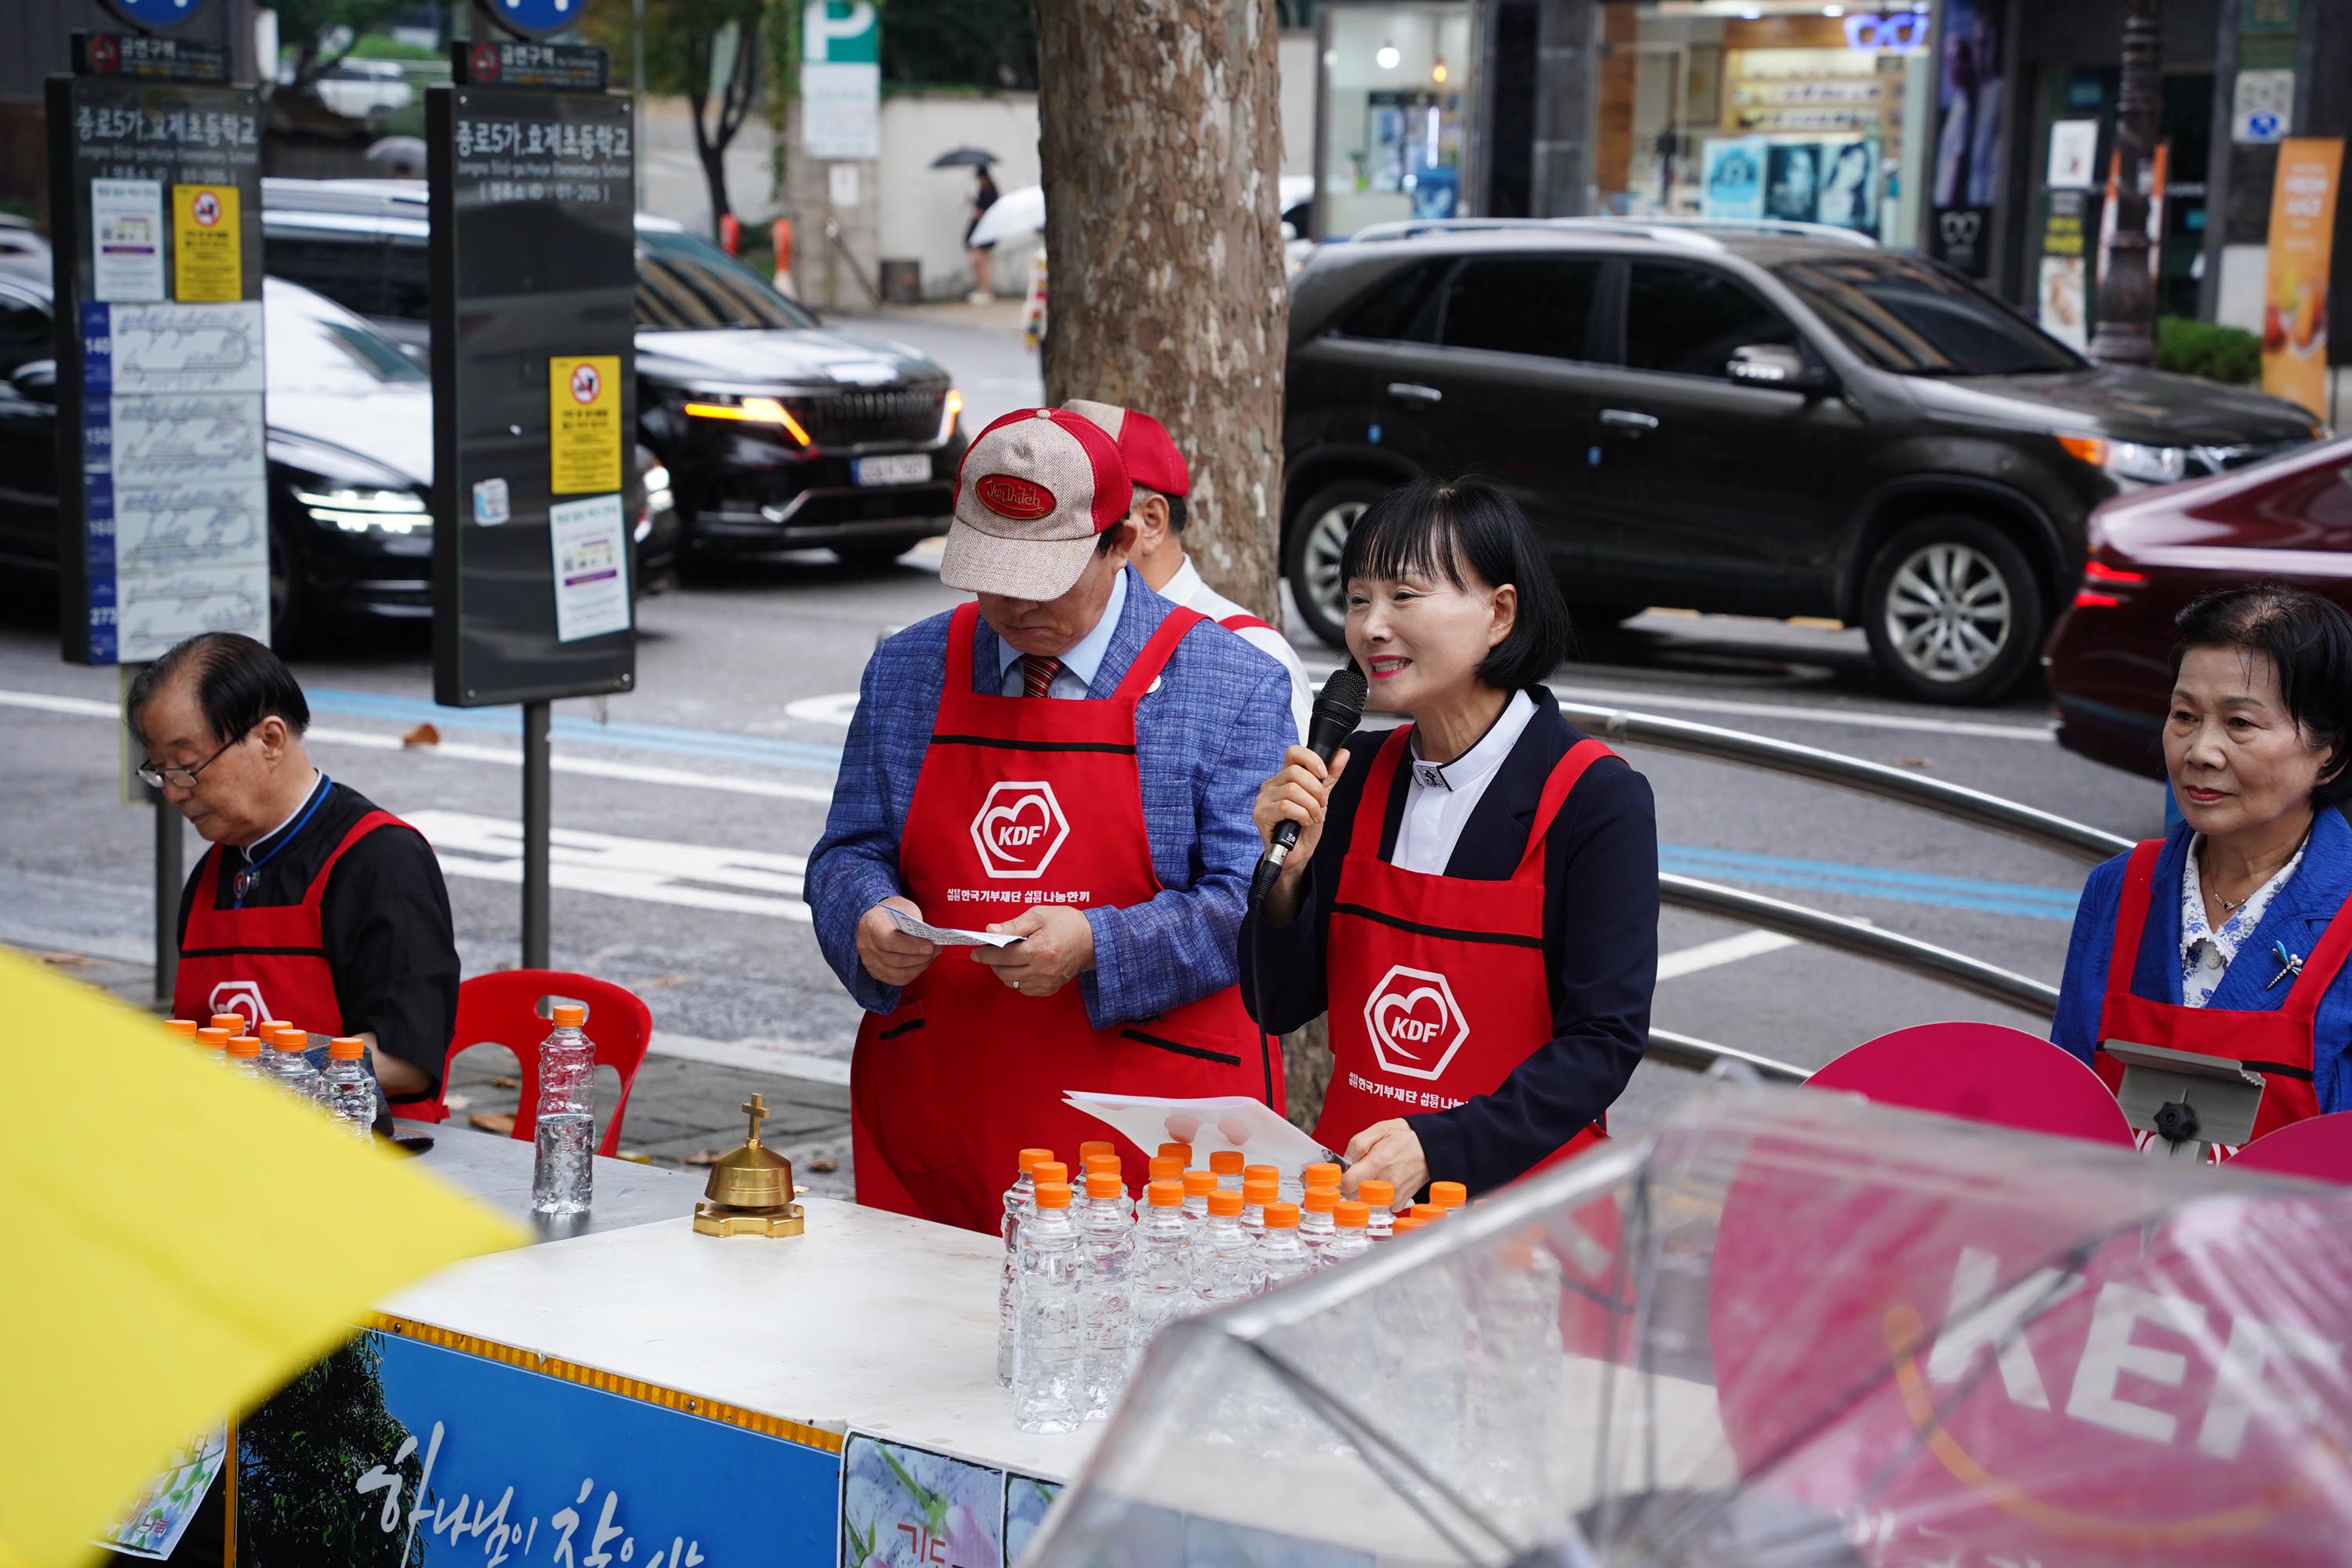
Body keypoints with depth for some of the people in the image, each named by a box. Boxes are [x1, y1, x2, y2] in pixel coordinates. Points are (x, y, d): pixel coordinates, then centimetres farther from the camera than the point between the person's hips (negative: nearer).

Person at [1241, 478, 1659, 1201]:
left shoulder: (1597, 797, -6)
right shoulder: (1357, 775, 8)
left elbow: (1605, 1039, -9)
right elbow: (1279, 1010, 11)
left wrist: (1437, 1148, -20)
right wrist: (1287, 872, -7)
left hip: (1517, 1191, -4)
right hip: (1348, 1187, 4)